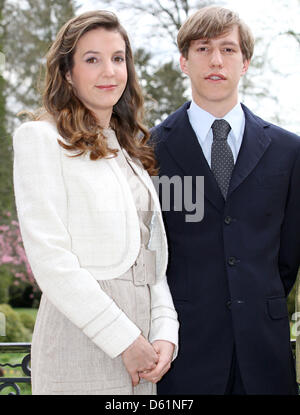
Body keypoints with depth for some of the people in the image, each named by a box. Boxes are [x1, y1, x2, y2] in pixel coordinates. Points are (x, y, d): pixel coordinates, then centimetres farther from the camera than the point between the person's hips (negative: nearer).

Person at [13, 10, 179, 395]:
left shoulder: (132, 150, 17)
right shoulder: (42, 138, -3)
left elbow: (152, 254, 13)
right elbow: (48, 257, -12)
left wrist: (166, 334, -2)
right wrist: (124, 339, -13)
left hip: (140, 346, 6)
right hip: (82, 342, -6)